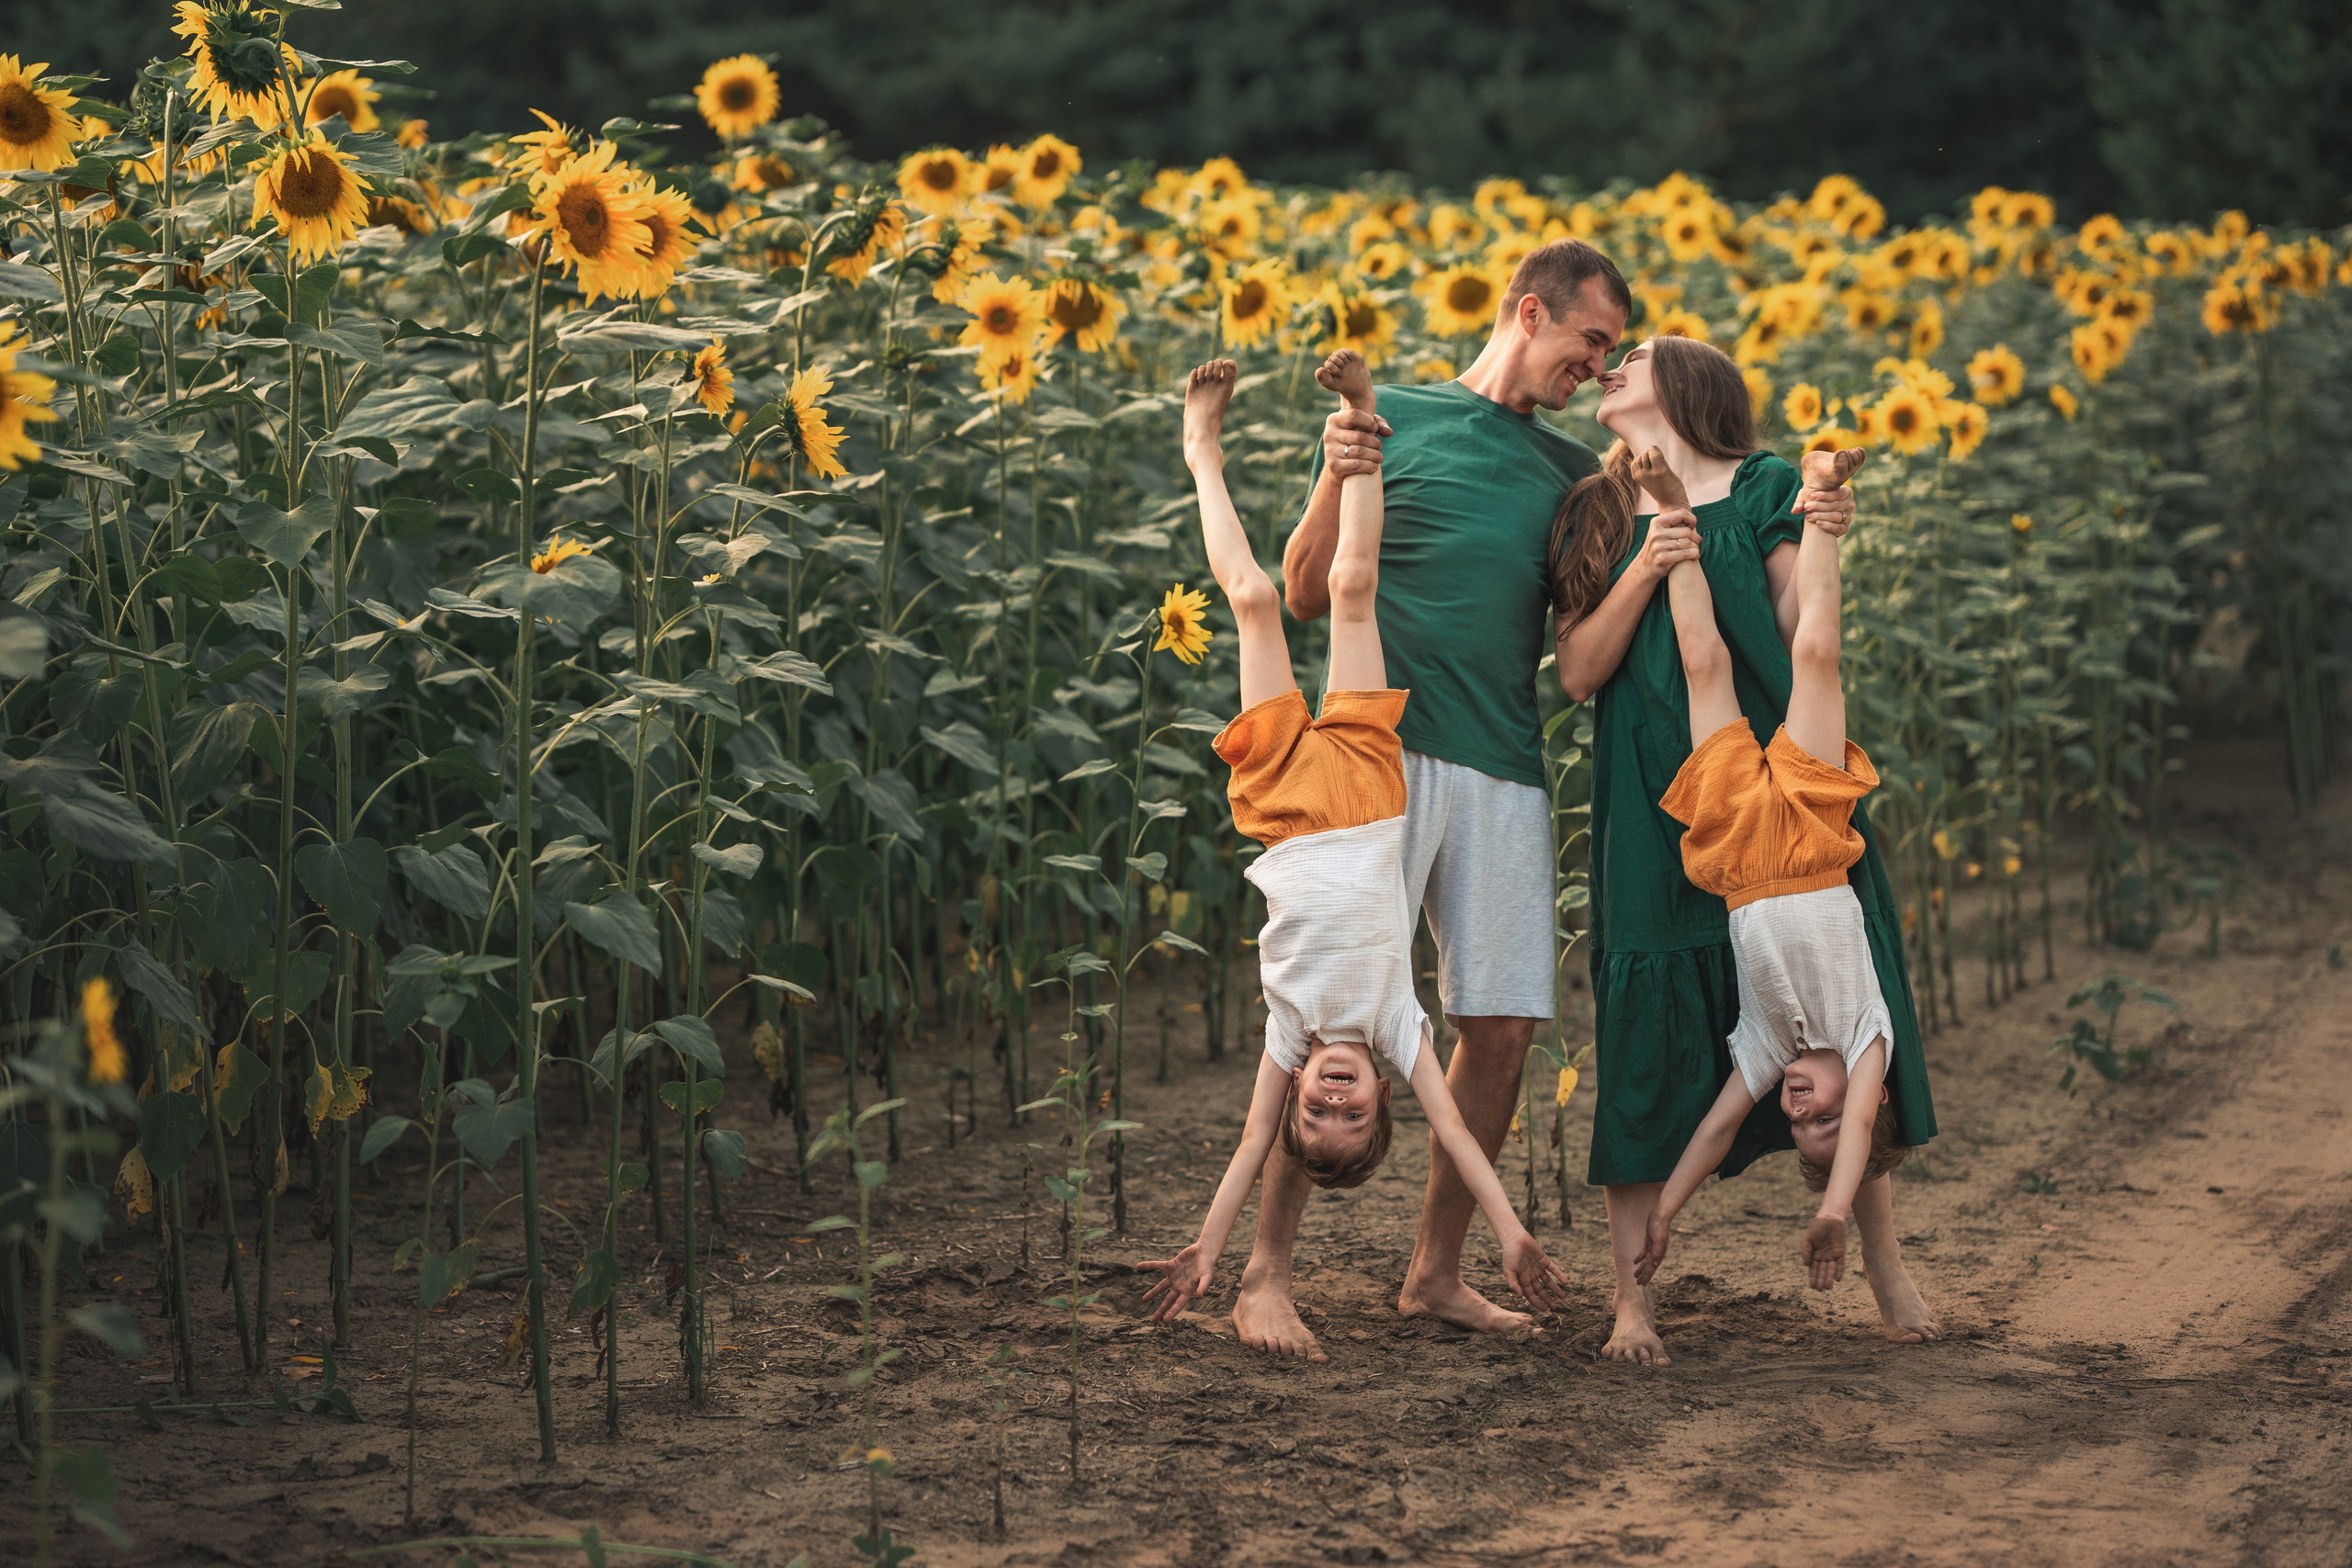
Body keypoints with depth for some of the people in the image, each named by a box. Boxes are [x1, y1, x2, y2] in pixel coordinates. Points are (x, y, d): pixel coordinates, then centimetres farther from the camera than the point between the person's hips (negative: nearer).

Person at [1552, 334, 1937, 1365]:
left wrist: (1816, 543, -15)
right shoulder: (1596, 516, 12)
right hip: (1652, 803, 1)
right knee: (1648, 1035, -5)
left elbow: (1797, 640, 1)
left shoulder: (1762, 491, 8)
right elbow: (1579, 673, 2)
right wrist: (1644, 571, -11)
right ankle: (1632, 1300, -2)